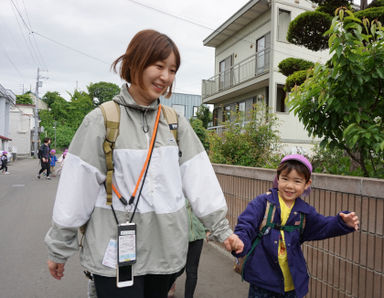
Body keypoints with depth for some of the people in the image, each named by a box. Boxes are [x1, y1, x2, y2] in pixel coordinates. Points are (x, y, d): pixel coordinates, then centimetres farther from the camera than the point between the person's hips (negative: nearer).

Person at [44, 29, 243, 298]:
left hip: (167, 250, 4)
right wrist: (59, 249, 2)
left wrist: (222, 228, -1)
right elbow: (75, 192, -4)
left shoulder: (176, 123, 4)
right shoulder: (102, 120, -7)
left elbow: (200, 180, 1)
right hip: (115, 255, -3)